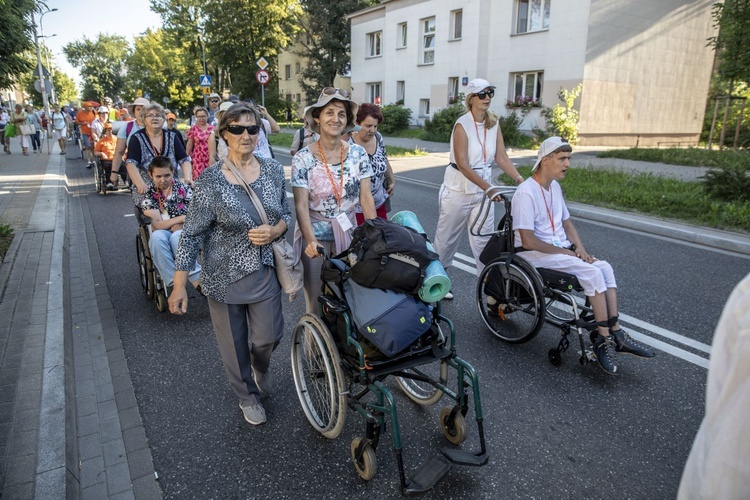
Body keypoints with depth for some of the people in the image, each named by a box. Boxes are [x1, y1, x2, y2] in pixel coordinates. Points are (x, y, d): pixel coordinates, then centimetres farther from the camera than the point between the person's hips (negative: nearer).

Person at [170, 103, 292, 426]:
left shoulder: (273, 170, -2)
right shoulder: (209, 180, -14)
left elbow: (286, 214, 9)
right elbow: (192, 234, -10)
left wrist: (274, 231, -14)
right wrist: (179, 285, -11)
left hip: (265, 271, 3)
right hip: (224, 275, -2)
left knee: (268, 337, 9)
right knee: (234, 342, 12)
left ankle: (260, 369, 47)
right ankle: (247, 395, 40)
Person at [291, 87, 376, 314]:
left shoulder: (358, 153, -2)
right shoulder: (303, 158, -10)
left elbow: (366, 198, -2)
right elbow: (301, 205, -14)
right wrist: (311, 240, -27)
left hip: (348, 234, 2)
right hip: (316, 237, -2)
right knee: (316, 299, 5)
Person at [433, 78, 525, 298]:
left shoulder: (494, 123, 3)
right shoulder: (462, 125, -14)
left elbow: (501, 157, 0)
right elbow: (462, 164, -20)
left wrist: (520, 179, -14)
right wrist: (488, 187, -28)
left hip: (483, 188, 4)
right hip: (459, 188, -4)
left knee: (484, 239, 3)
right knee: (447, 238, 9)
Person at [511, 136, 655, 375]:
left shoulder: (555, 187, 11)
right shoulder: (526, 192, -18)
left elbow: (566, 222, 20)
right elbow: (527, 241, -22)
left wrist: (579, 248, 2)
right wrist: (563, 252, -15)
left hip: (560, 248, 9)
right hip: (534, 254, -8)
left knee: (605, 267, -11)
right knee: (593, 273, -22)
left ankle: (615, 334, -8)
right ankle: (605, 340, -11)